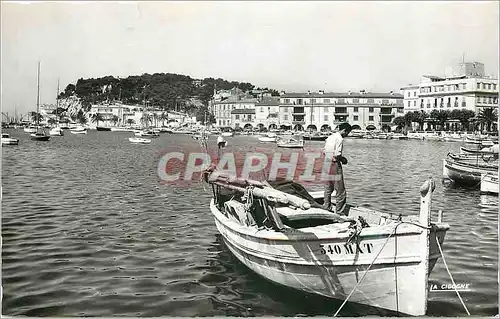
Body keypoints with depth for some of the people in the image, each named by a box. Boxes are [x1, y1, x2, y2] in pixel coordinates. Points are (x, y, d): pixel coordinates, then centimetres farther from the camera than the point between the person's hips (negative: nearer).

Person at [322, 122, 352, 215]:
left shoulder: (330, 137, 12)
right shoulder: (340, 139, -14)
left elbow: (324, 152, 15)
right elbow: (337, 155, -23)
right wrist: (343, 160, -3)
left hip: (326, 163, 9)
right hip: (335, 165, -9)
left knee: (328, 189, 18)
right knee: (340, 191, 0)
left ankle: (326, 208, 25)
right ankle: (340, 212, 3)